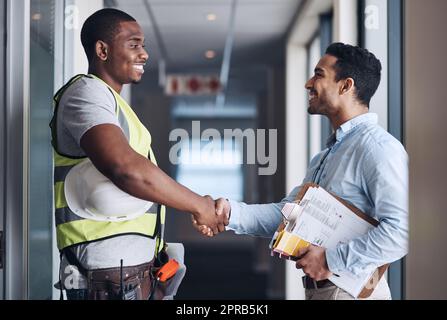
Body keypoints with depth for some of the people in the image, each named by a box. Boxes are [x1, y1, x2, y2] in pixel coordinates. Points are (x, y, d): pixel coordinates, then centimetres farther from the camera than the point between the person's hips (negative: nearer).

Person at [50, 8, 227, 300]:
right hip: (110, 275, -9)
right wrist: (200, 205, -18)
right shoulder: (86, 91, -10)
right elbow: (127, 169, -28)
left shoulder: (110, 101, 21)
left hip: (130, 268, 9)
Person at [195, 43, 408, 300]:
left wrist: (332, 259, -23)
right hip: (318, 288, 9)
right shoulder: (326, 155, 16)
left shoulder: (378, 148, -16)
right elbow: (286, 212, 10)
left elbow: (400, 229, -26)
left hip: (353, 292, -9)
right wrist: (231, 212, -4)